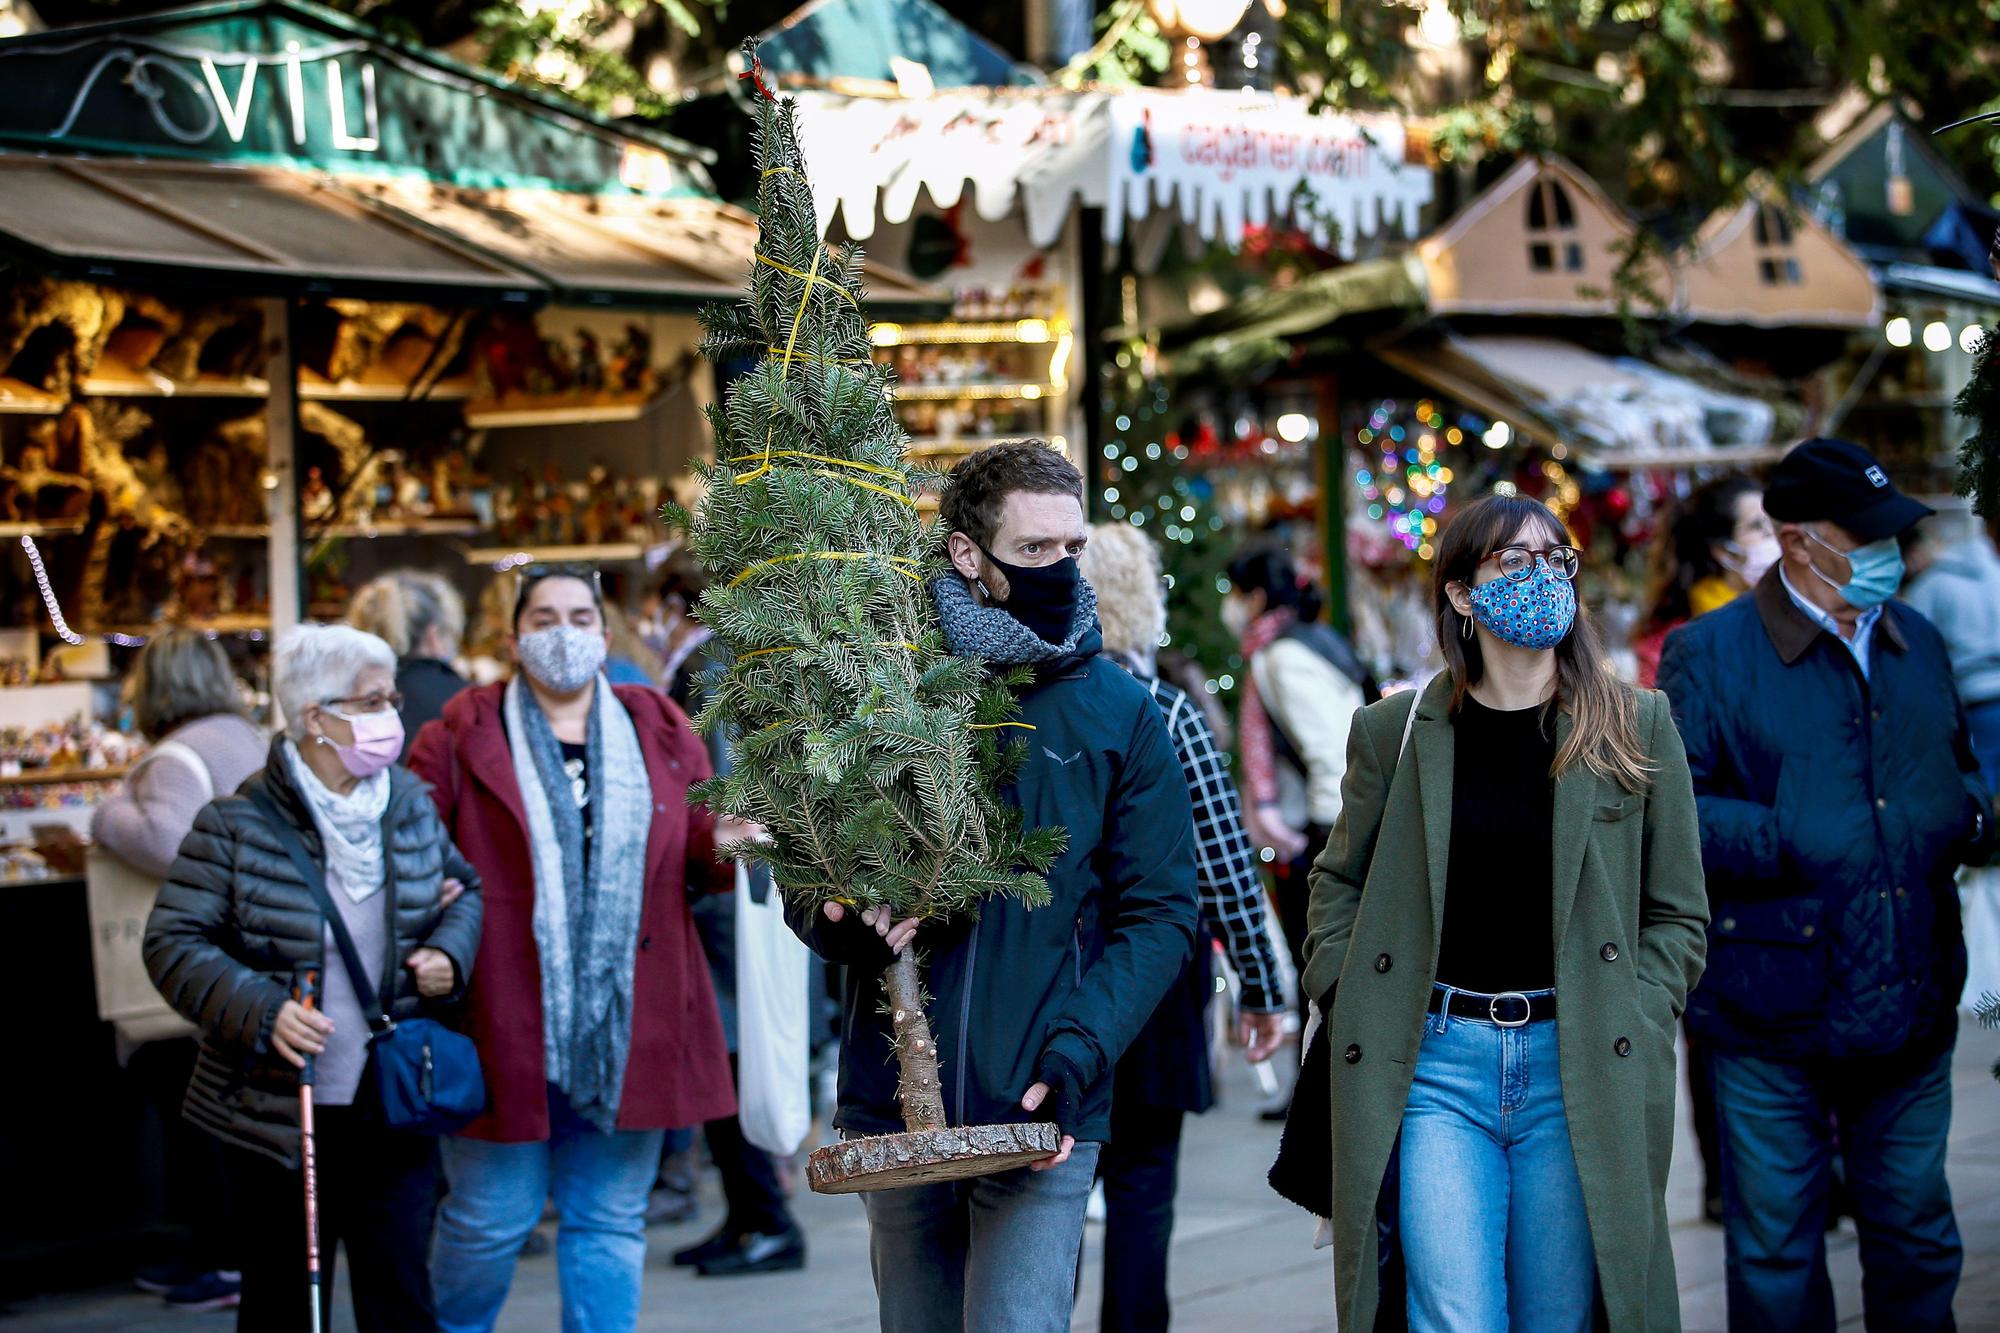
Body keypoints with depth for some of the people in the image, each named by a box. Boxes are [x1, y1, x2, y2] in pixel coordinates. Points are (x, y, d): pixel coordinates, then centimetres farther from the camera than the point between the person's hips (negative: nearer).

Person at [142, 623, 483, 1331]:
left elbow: (464, 889, 21)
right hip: (278, 1119, -3)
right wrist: (260, 1011, -22)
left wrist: (449, 951, 0)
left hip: (393, 1116, 3)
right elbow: (174, 944, -9)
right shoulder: (237, 824, -9)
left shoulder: (411, 807, 5)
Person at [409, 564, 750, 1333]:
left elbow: (695, 856, 14)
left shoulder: (658, 730, 11)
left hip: (627, 1030, 3)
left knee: (611, 1222, 9)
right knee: (490, 1220, 3)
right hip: (506, 1029, -3)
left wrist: (724, 845, -9)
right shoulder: (463, 736, 1)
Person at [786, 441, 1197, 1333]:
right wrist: (852, 922, -15)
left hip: (1043, 1119, -2)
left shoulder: (1120, 714, 2)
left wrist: (1076, 1053, -16)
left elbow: (1159, 915, -1)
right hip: (894, 1104, 2)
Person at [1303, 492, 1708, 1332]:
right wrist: (1346, 1001, 4)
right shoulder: (1396, 731, 6)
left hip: (1577, 1067, 0)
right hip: (1437, 1063, 0)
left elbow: (1676, 913, 8)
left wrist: (1630, 1027, -4)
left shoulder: (1635, 727, 5)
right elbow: (1338, 880, 18)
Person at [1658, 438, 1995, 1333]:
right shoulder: (1710, 654, -6)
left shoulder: (1919, 645, 12)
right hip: (1776, 1014, -5)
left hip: (1912, 1005, 5)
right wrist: (1787, 847, -21)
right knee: (1776, 1255, 5)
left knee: (1917, 1238, 13)